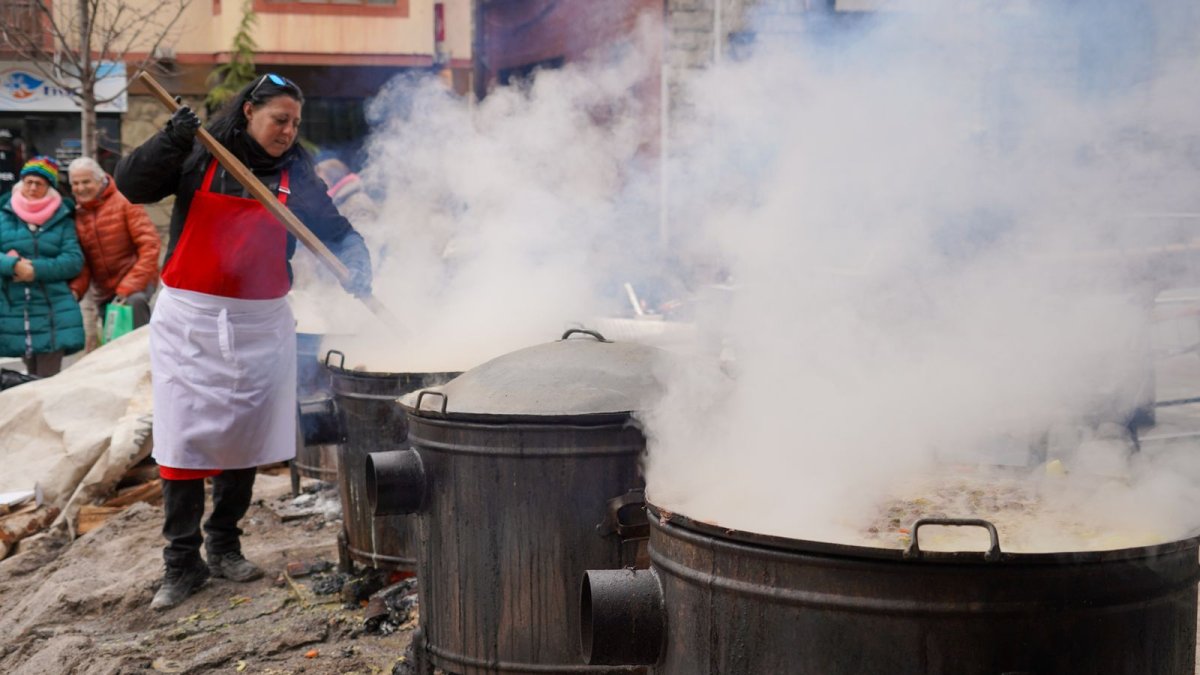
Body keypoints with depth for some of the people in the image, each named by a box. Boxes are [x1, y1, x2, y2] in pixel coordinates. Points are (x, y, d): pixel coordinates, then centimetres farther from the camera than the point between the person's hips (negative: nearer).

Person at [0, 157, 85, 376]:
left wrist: (36, 269, -16)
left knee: (49, 379, -5)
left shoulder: (62, 218, 6)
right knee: (31, 377, 8)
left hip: (52, 312, -1)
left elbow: (74, 260, -4)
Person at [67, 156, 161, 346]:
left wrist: (129, 287, -23)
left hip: (135, 282, -5)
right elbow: (81, 260, 5)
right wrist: (75, 290, -16)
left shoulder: (124, 202, -10)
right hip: (103, 291, 6)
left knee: (135, 301, -36)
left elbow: (149, 246, -17)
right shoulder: (76, 214, 4)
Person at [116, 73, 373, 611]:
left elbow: (333, 228, 9)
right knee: (185, 439, -3)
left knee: (244, 438, 8)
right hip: (190, 321, -2)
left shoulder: (296, 173, 5)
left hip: (260, 324, 3)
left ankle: (224, 545, 25)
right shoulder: (199, 155, -2)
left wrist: (355, 262, -11)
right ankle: (182, 562, 5)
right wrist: (169, 143, -22)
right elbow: (131, 185, -7)